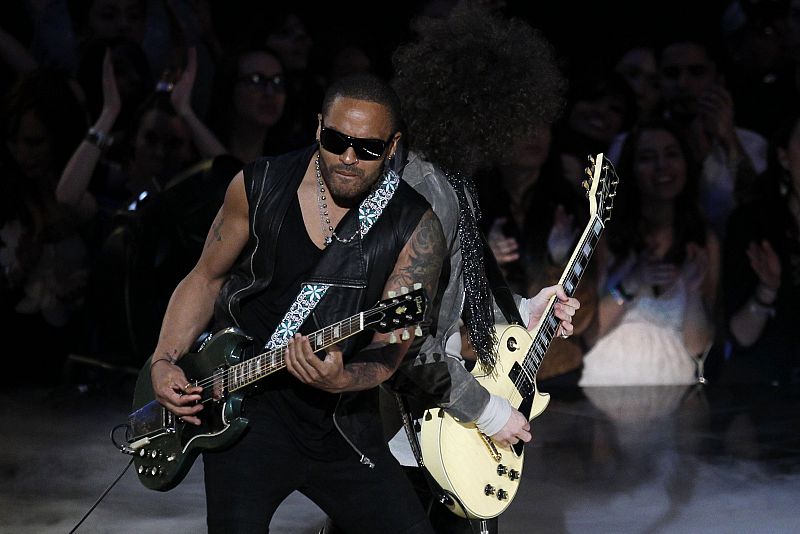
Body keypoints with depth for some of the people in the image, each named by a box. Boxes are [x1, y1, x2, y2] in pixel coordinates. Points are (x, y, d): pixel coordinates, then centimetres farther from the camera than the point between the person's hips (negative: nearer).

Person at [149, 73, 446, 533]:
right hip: (244, 400, -1)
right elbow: (208, 278, 11)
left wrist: (340, 380, -33)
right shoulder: (261, 185, -2)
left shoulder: (417, 230, -7)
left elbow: (388, 350, -12)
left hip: (339, 413, 1)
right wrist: (164, 361, -2)